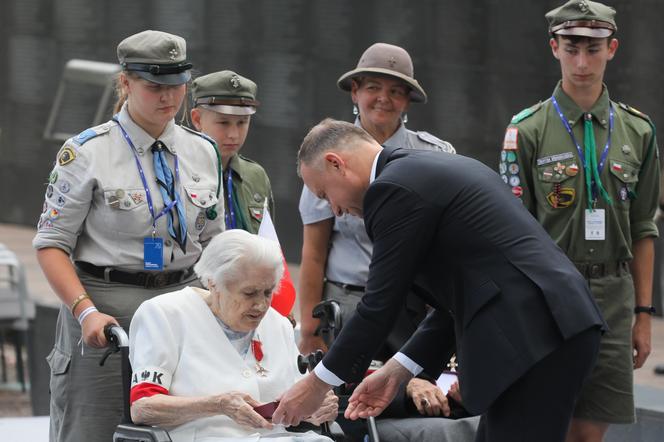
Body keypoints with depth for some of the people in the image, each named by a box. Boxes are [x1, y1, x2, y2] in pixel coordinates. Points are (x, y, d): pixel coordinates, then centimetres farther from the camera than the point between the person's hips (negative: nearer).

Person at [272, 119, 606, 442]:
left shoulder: (395, 190, -8)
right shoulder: (437, 170, 23)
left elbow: (381, 303, -6)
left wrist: (316, 384, 5)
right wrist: (398, 369, 21)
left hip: (535, 339, -10)